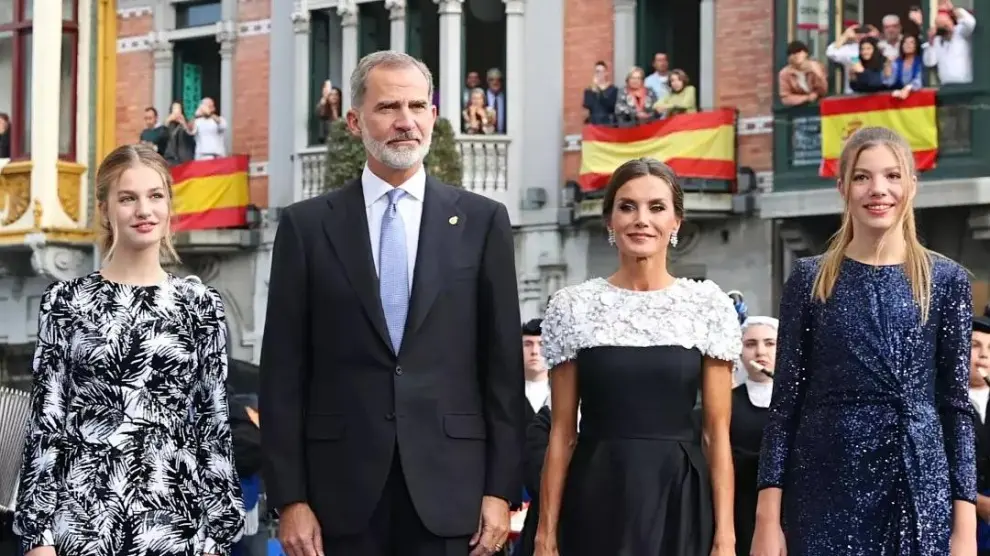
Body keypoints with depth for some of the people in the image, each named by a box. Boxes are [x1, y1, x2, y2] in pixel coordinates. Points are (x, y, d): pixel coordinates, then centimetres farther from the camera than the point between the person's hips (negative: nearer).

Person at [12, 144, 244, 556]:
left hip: (173, 520, 1)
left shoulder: (201, 303, 5)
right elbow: (44, 424, 2)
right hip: (79, 520, -1)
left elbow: (215, 425, 5)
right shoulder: (65, 302, 3)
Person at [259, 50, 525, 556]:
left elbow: (503, 365, 5)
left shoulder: (482, 221, 6)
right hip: (342, 490, 0)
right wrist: (290, 498, -3)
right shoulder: (307, 226, 5)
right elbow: (284, 372, 2)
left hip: (448, 486, 0)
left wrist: (501, 490, -1)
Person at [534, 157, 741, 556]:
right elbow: (561, 431, 3)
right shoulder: (572, 306, 1)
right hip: (597, 502, 0)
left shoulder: (709, 305, 1)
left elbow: (718, 430, 0)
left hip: (679, 500, 0)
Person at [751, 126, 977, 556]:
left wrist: (966, 520, -3)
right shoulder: (810, 279, 3)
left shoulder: (945, 280, 4)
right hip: (825, 487, 0)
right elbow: (786, 399, 2)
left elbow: (956, 405, 4)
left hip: (920, 487, 0)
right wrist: (768, 517, -5)